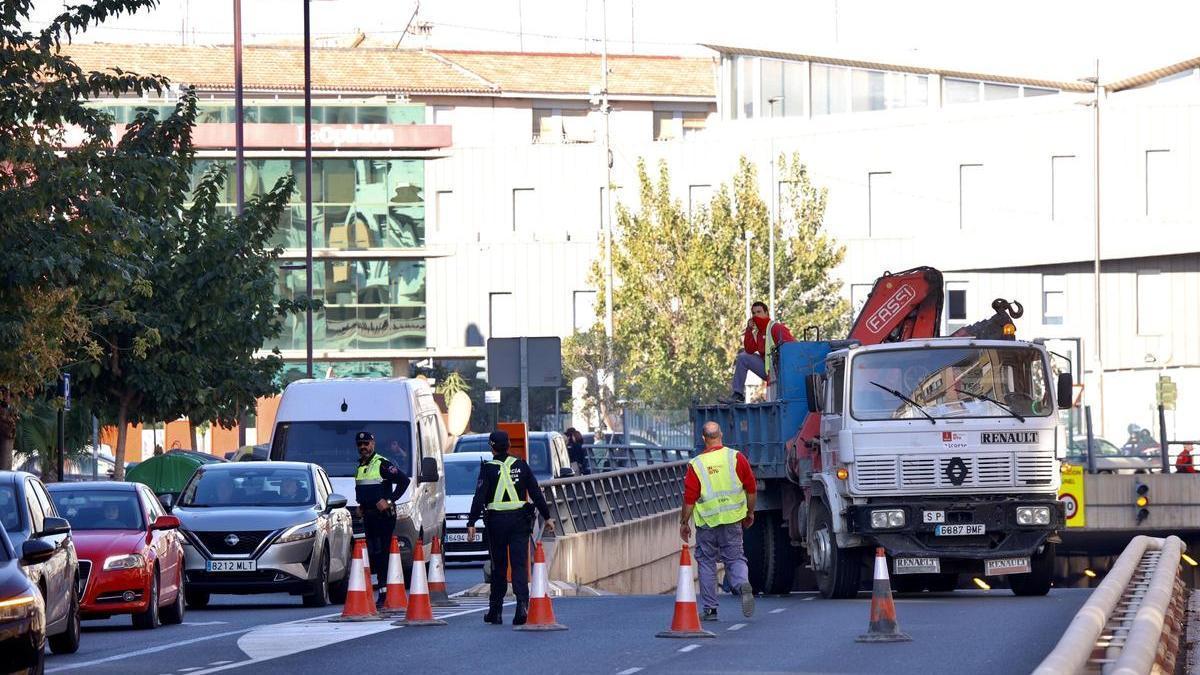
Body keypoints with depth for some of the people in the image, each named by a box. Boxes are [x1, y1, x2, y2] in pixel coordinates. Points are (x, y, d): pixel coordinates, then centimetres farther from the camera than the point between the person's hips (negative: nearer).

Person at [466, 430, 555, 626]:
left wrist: (472, 522, -10)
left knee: (498, 566, 8)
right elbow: (536, 493, 8)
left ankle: (495, 611, 15)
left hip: (496, 522, -2)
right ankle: (522, 603, -21)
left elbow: (479, 497, -10)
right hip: (520, 521, 2)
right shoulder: (521, 466, 5)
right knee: (519, 564, -2)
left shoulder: (488, 469, -5)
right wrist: (547, 517, 16)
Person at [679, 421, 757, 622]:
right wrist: (750, 513, 16)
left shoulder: (696, 464, -7)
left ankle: (710, 608, 11)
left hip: (707, 521, -1)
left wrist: (684, 523, 6)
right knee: (735, 558, 10)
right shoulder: (736, 458, -2)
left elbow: (689, 498, -5)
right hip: (732, 519, 1)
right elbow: (751, 488, 2)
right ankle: (744, 585, -21)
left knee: (706, 562, 11)